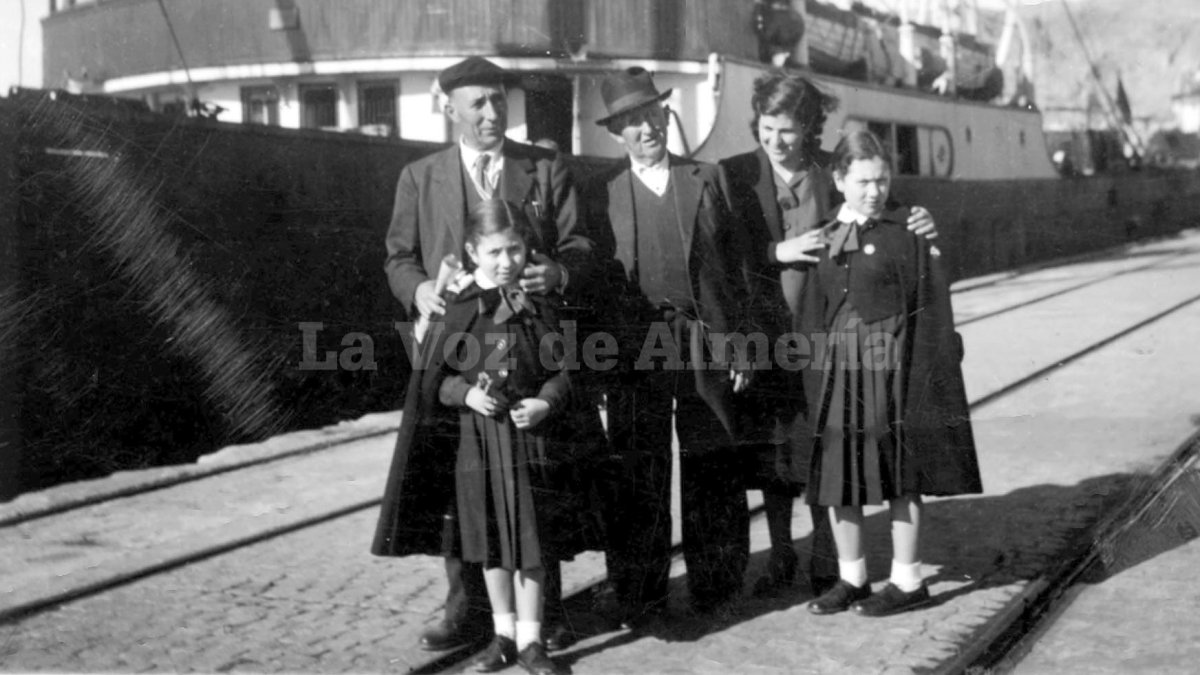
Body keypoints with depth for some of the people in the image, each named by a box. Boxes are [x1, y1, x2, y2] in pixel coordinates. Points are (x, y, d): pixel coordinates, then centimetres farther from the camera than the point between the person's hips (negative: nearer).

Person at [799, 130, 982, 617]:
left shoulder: (908, 232, -3)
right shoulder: (823, 239, 9)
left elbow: (930, 305, -7)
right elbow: (811, 315, 11)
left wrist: (921, 374, -14)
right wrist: (813, 379, 4)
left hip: (892, 367, -4)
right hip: (836, 368, 5)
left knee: (899, 474, 4)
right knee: (836, 476, 8)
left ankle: (908, 581, 15)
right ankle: (851, 578, 21)